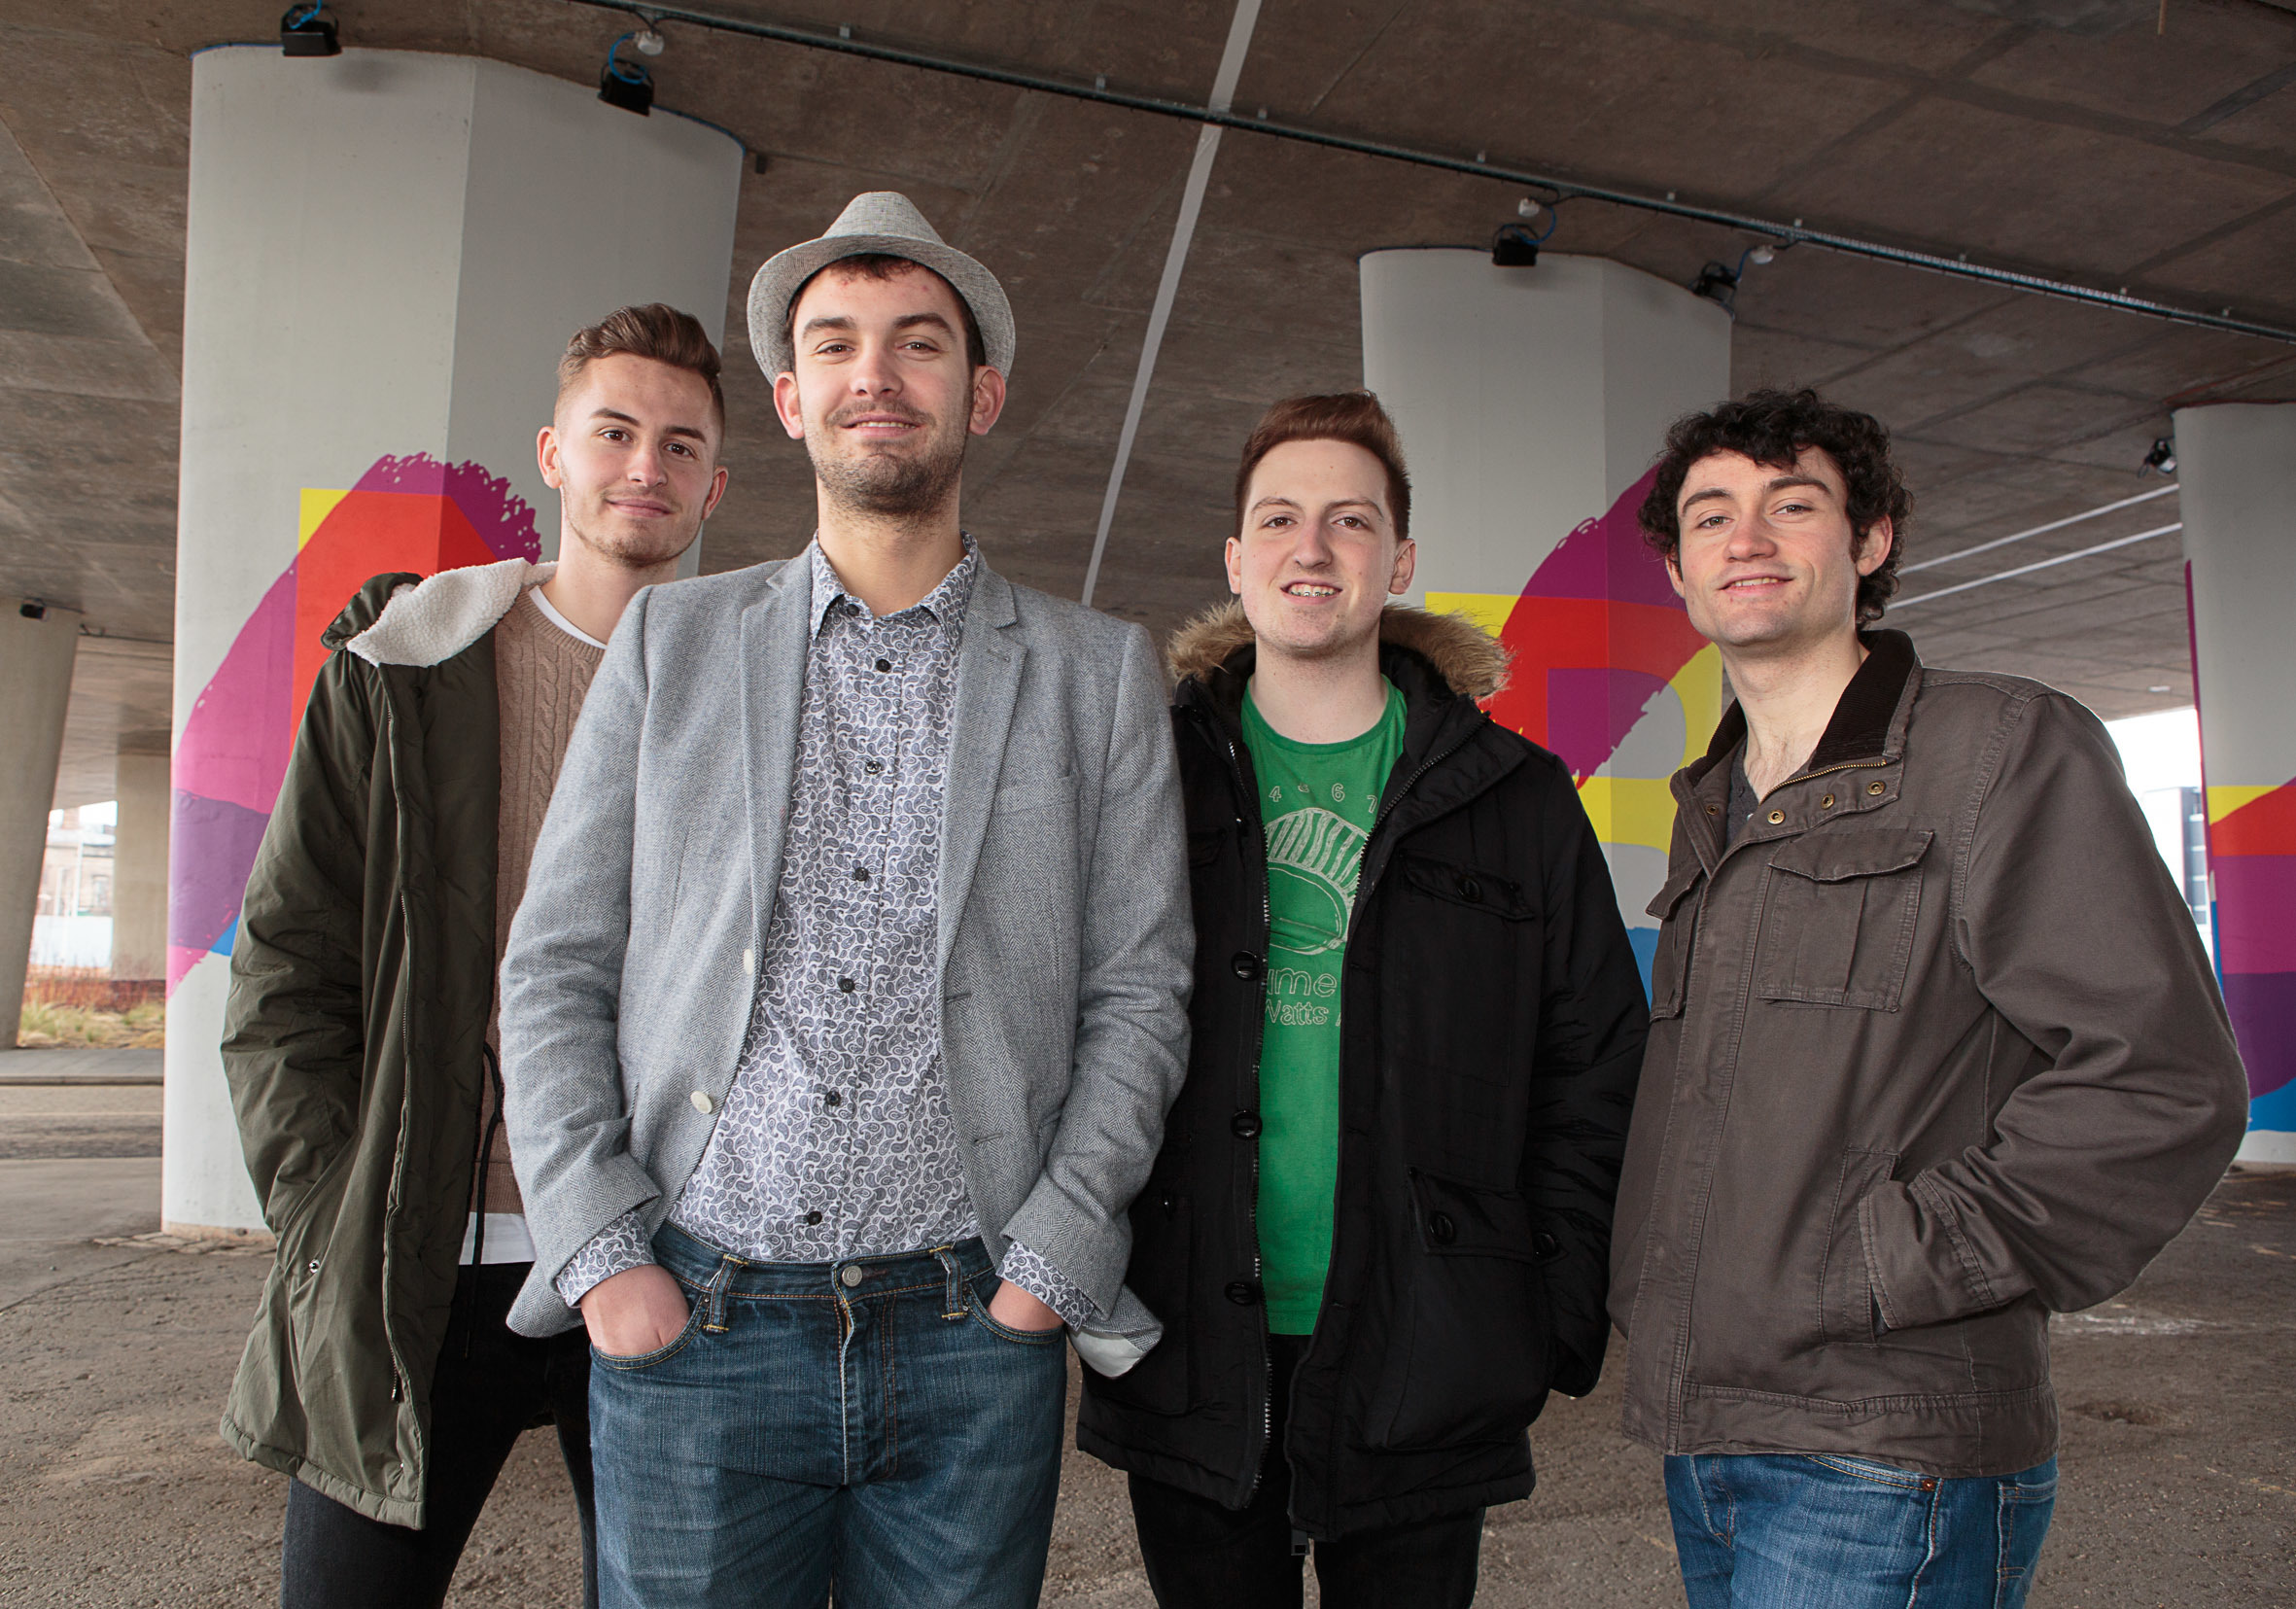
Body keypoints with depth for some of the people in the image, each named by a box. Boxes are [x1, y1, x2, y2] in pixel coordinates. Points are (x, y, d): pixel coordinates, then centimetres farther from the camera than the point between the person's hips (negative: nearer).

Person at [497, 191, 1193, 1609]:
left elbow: (1138, 996, 1)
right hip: (687, 1324, 1)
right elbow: (557, 970, 5)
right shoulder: (673, 642, 7)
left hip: (975, 1343, 0)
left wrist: (1048, 1268, -6)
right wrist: (603, 1258, -3)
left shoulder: (1101, 674, 4)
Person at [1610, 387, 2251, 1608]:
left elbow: (2162, 1084, -14)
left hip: (1886, 1471, -6)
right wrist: (1642, 1297, 11)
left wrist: (1874, 1274, -15)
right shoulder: (1708, 811, 14)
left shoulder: (2003, 748, -6)